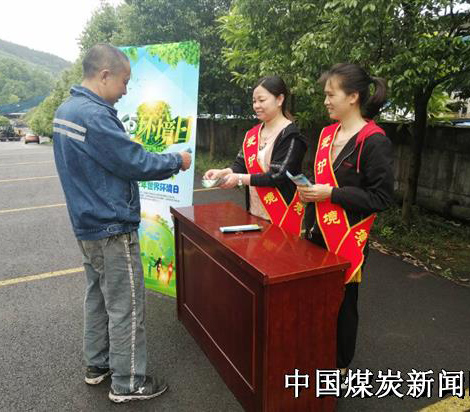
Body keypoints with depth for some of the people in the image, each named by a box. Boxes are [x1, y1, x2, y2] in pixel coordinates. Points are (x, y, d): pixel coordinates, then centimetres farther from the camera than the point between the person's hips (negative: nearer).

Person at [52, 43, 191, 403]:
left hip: (88, 224, 10)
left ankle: (97, 365, 35)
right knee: (126, 306, 3)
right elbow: (135, 162, -21)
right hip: (112, 228, -10)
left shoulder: (66, 109, 9)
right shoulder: (94, 115, -22)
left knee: (98, 296, 20)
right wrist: (177, 161, -6)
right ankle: (128, 383, 17)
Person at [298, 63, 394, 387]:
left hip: (348, 239, -6)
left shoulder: (374, 141, -15)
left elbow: (382, 197, -16)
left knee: (342, 302, 9)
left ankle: (340, 366, 32)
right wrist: (310, 189, 3)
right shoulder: (328, 133, 8)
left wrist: (330, 194, -20)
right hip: (318, 233, 7)